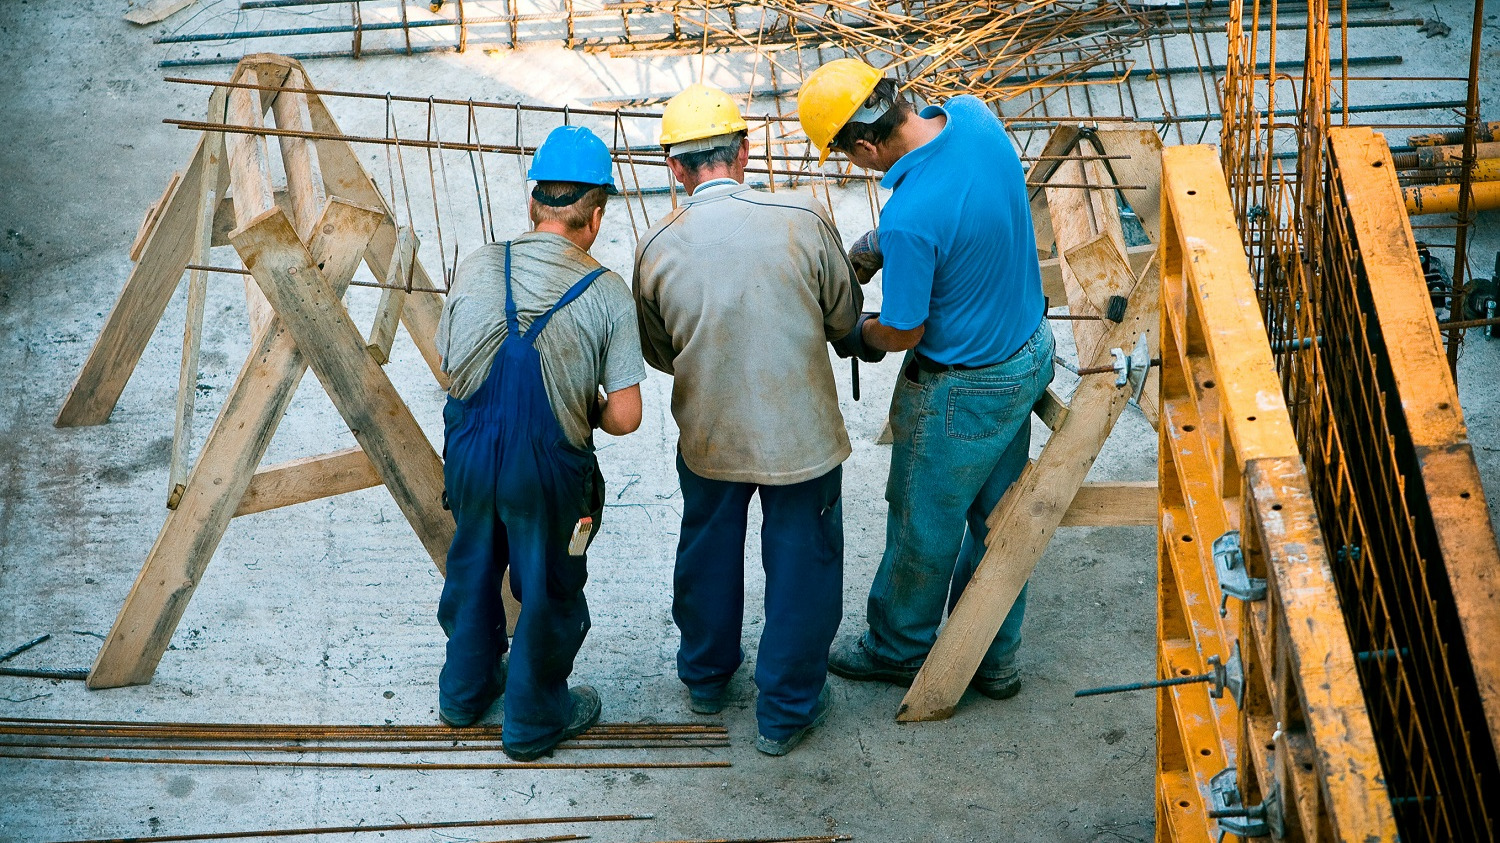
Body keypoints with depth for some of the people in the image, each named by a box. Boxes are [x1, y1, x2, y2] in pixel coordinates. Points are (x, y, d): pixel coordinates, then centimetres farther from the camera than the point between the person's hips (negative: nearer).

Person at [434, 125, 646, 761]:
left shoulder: (477, 267, -5)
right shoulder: (607, 293, -13)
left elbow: (450, 364, 6)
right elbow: (625, 418, -13)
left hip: (468, 453, 4)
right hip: (548, 469, -4)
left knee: (472, 569, 26)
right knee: (548, 590, 18)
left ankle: (466, 690, 47)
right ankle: (534, 719, 35)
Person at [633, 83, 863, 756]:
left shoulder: (655, 249, -13)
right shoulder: (803, 221, -18)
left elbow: (659, 354, 2)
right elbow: (846, 318, -4)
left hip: (708, 437, 2)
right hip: (800, 435, -2)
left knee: (707, 553, 26)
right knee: (800, 566, 16)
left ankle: (706, 675, 46)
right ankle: (786, 710, 29)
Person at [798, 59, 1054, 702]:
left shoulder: (911, 219, -35)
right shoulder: (974, 116, -11)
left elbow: (902, 333, -20)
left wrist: (859, 333, 1)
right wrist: (883, 241, 7)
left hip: (964, 393, -8)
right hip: (1030, 353, 8)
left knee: (924, 525, 16)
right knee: (996, 512, 23)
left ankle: (900, 648, 40)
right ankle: (994, 658, 39)